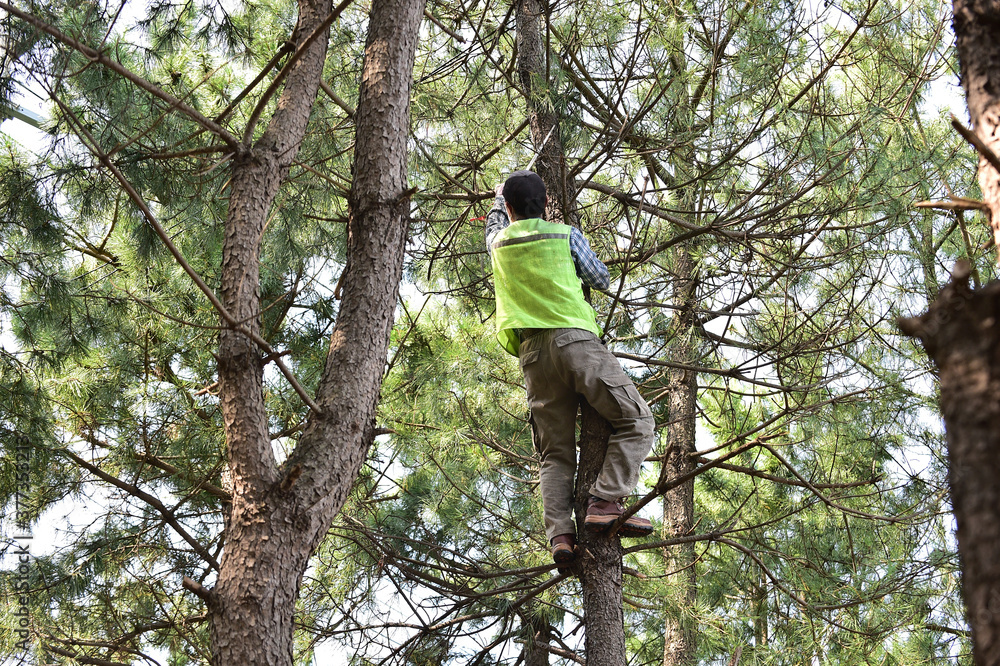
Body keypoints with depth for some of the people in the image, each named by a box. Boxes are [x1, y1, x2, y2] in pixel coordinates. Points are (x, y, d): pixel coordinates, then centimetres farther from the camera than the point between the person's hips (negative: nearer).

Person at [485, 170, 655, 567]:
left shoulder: (499, 243, 17)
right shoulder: (566, 235, 8)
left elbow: (496, 220, 43)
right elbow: (601, 280, 19)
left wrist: (501, 195, 63)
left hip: (531, 352, 4)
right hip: (574, 337, -4)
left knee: (555, 455, 5)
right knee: (636, 420, -2)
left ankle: (559, 534, -14)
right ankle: (605, 504, -18)